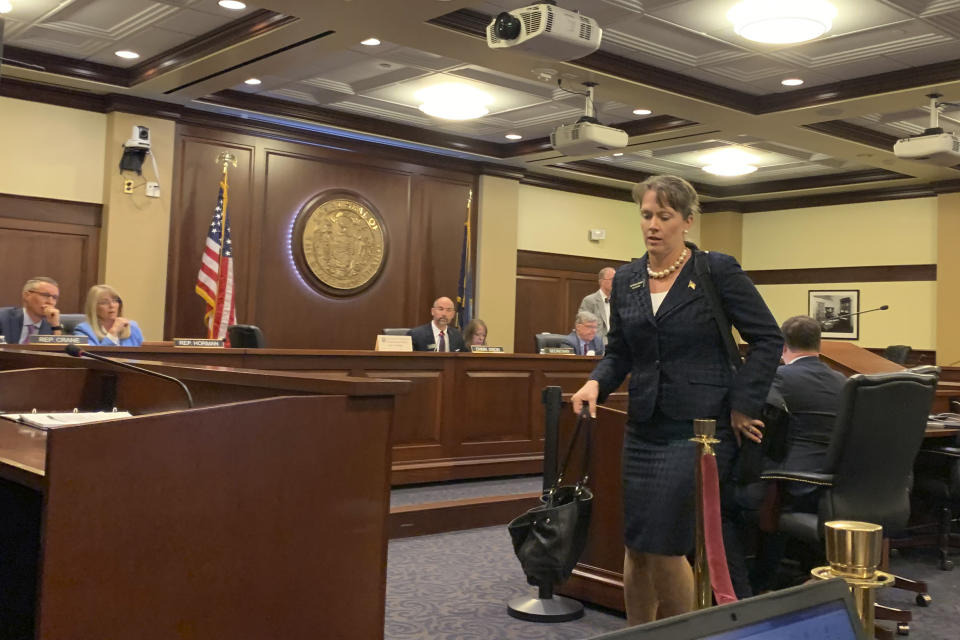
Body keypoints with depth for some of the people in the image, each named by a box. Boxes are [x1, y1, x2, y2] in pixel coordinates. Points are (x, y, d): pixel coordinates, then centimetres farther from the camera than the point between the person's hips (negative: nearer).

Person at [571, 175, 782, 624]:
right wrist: (596, 382, -6)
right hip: (644, 429, 5)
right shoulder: (626, 279, 8)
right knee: (635, 544, 9)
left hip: (699, 427, -5)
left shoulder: (717, 271, -6)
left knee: (664, 544, -7)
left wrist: (744, 404, -9)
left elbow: (767, 338, -4)